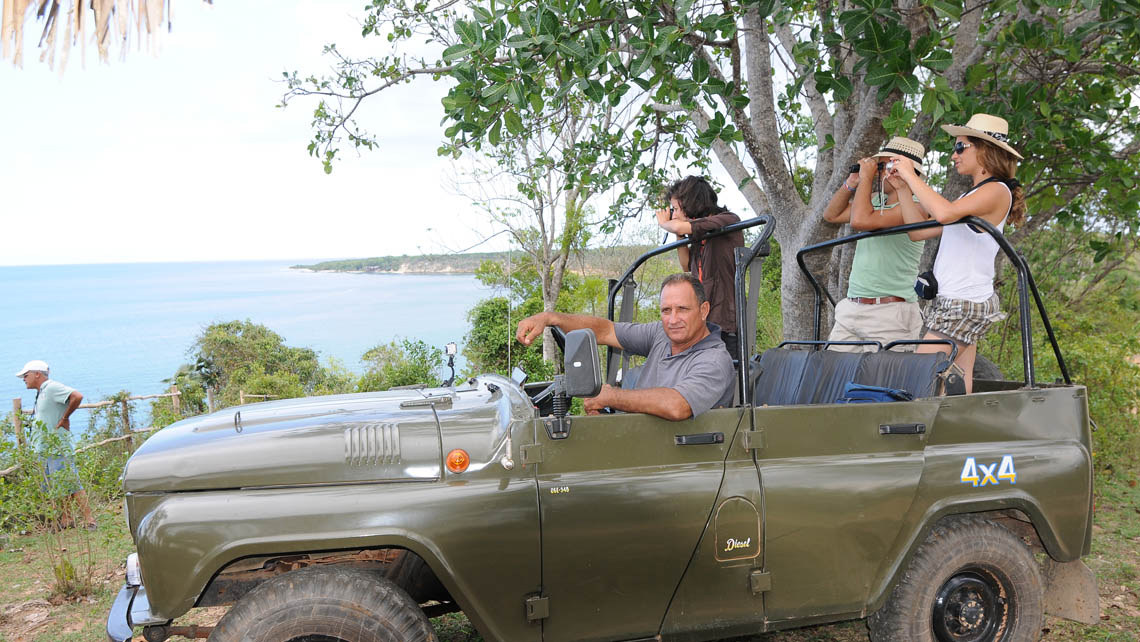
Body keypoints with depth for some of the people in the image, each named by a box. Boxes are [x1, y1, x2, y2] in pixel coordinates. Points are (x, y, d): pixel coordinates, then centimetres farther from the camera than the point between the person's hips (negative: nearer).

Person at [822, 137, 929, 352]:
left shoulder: (914, 207, -12)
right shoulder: (875, 200, 14)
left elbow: (860, 221, -24)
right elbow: (831, 215, 23)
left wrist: (866, 178, -10)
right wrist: (851, 183, 10)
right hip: (851, 309, 7)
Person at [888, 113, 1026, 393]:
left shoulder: (997, 191, -8)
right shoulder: (972, 195, 21)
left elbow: (944, 213, -27)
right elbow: (919, 231, 19)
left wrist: (911, 176, -16)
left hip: (964, 304, -8)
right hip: (952, 302, 8)